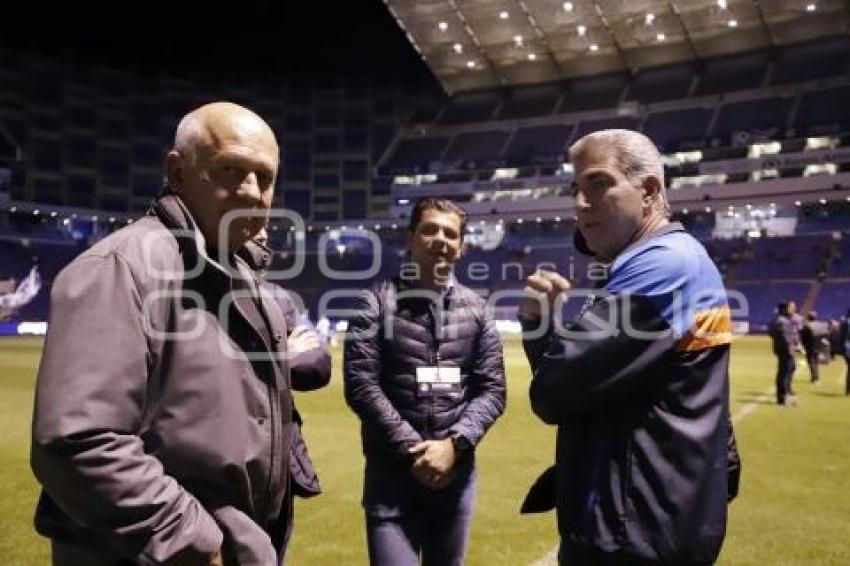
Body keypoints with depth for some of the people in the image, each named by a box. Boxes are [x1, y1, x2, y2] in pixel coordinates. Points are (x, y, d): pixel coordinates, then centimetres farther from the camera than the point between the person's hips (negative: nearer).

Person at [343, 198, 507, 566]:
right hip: (392, 471, -3)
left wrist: (454, 443, -12)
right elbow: (361, 387, -10)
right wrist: (413, 450, -14)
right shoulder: (377, 303, -3)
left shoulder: (476, 309, 6)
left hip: (456, 471, 4)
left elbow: (492, 390, 2)